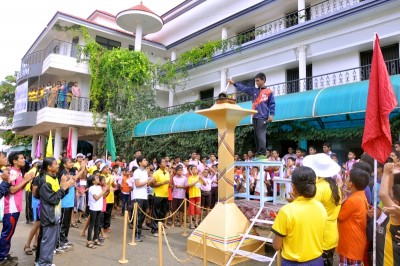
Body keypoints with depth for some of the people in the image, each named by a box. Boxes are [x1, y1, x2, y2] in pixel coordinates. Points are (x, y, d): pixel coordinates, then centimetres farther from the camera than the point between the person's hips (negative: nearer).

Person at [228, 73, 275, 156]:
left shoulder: (269, 92, 4)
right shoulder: (253, 90, 18)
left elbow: (272, 104, 1)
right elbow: (243, 88, 21)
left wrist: (271, 114, -11)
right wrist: (234, 83, 18)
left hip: (263, 117, -6)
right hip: (255, 117, 6)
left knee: (261, 135, -13)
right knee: (256, 135, 6)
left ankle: (262, 154, -13)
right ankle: (258, 154, 11)